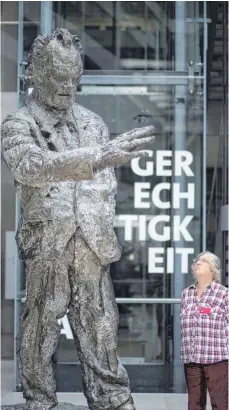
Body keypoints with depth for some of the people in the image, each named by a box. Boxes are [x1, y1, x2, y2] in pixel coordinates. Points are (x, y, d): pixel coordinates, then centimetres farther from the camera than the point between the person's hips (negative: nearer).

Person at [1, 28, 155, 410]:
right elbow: (33, 166, -25)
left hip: (93, 248, 4)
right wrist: (99, 156, -37)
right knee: (40, 332, 4)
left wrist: (102, 227, 3)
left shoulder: (93, 123, 12)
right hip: (46, 248, -3)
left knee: (100, 331, 5)